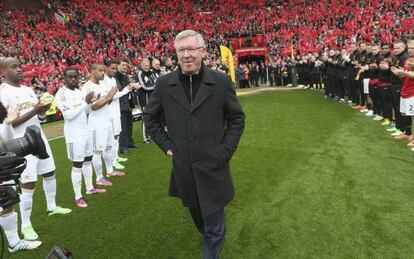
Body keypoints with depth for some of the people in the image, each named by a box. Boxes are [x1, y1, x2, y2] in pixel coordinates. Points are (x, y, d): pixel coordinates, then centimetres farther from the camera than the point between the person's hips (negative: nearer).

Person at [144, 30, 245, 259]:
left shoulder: (221, 81, -7)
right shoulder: (164, 84, -3)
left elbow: (237, 119, 2)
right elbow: (150, 117, 11)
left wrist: (225, 151, -5)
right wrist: (166, 145, 3)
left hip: (213, 167, -2)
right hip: (183, 168, 3)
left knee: (214, 227, 6)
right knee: (199, 219, 25)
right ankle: (211, 238, 55)